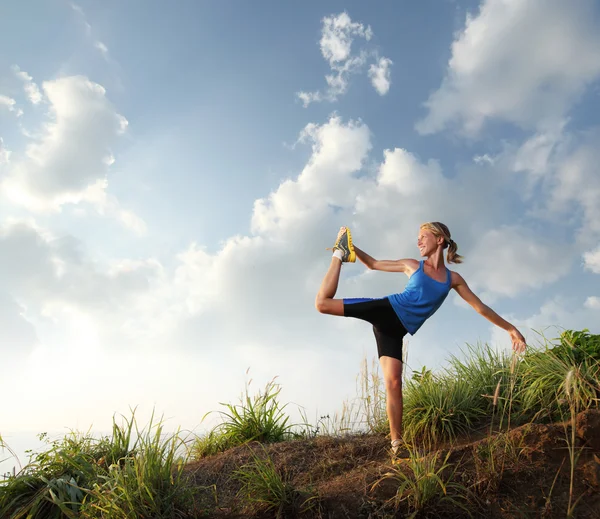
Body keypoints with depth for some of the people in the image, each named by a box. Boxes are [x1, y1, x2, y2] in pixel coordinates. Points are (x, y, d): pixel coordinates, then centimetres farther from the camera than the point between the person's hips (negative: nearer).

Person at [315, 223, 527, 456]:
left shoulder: (453, 278, 11)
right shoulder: (413, 265, 10)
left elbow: (480, 307, 16)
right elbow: (373, 263, 15)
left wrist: (510, 328, 13)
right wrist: (351, 248, 2)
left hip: (396, 329, 1)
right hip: (385, 308, 0)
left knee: (393, 382, -11)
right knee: (323, 303, -13)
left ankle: (396, 442, 2)